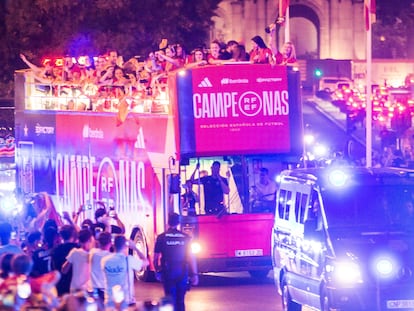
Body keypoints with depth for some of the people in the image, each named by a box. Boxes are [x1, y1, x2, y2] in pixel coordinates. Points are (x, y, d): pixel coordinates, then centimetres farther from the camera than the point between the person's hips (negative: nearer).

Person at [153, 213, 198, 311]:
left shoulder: (161, 237, -4)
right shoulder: (186, 238, -1)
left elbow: (156, 257, 0)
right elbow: (191, 257, -1)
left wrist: (157, 270, 15)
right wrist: (194, 274, 4)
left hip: (168, 273, -1)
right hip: (182, 273, 2)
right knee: (180, 301, 12)